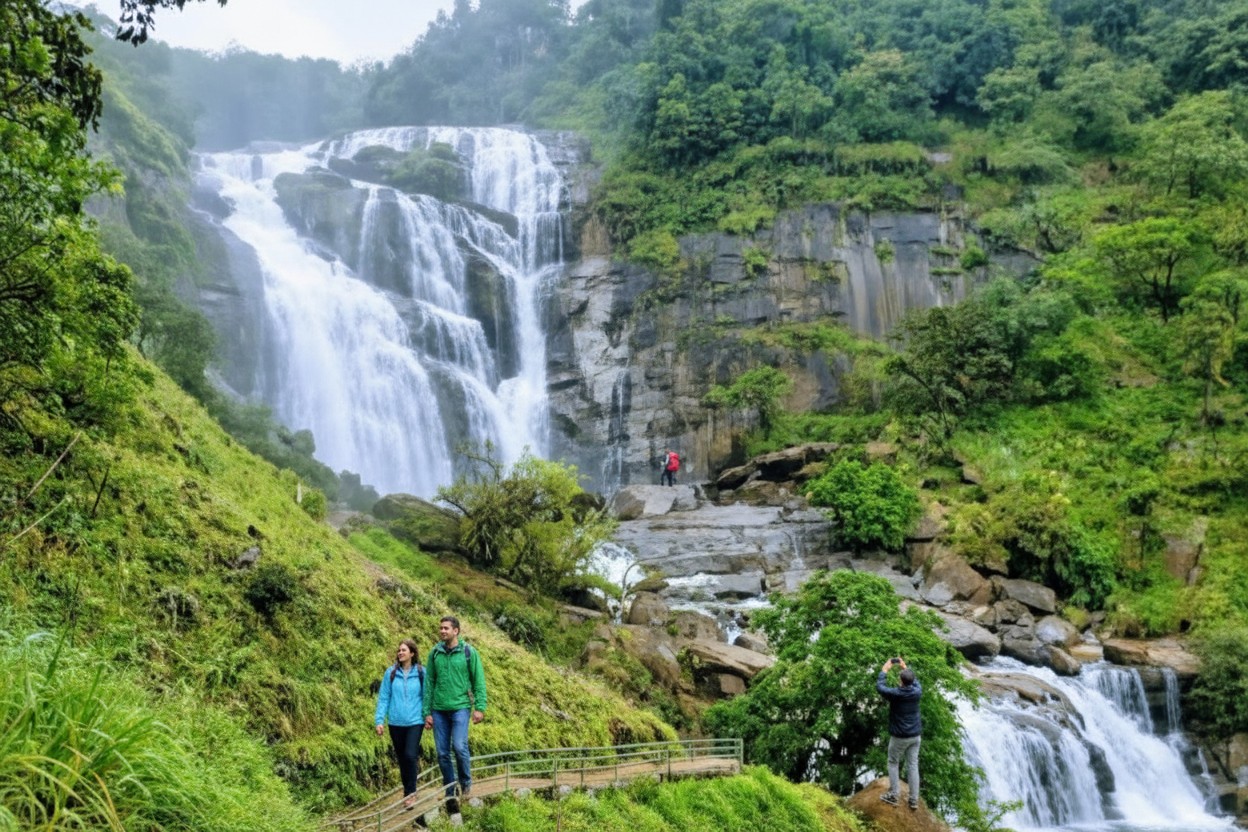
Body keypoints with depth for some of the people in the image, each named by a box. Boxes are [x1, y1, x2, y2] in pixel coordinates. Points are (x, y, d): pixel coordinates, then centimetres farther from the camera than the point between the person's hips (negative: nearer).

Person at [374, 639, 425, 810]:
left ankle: (410, 793, -3)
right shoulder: (391, 673, 0)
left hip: (415, 722, -2)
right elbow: (383, 697, 2)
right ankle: (408, 792, 25)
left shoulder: (421, 673, -3)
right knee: (402, 758, 11)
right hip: (396, 723, 2)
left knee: (410, 755, -15)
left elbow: (426, 696, 2)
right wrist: (379, 720, -3)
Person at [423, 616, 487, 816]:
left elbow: (479, 681, -1)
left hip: (460, 707, -3)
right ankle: (450, 794, 17)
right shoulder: (435, 653, 6)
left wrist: (479, 707, -8)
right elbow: (429, 683, 9)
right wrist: (427, 712, 6)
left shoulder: (468, 653, -3)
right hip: (439, 710, 3)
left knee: (459, 746, -18)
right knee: (442, 754, 5)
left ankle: (466, 781, 8)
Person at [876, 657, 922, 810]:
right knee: (913, 765, 9)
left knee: (893, 763, 13)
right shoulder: (917, 692, -8)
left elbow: (880, 686, -3)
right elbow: (916, 682, 16)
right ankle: (914, 799, 12)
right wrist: (905, 668, 21)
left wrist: (884, 670, 7)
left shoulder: (895, 694, -20)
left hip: (899, 737, -4)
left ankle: (894, 795, 13)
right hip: (915, 735, 4)